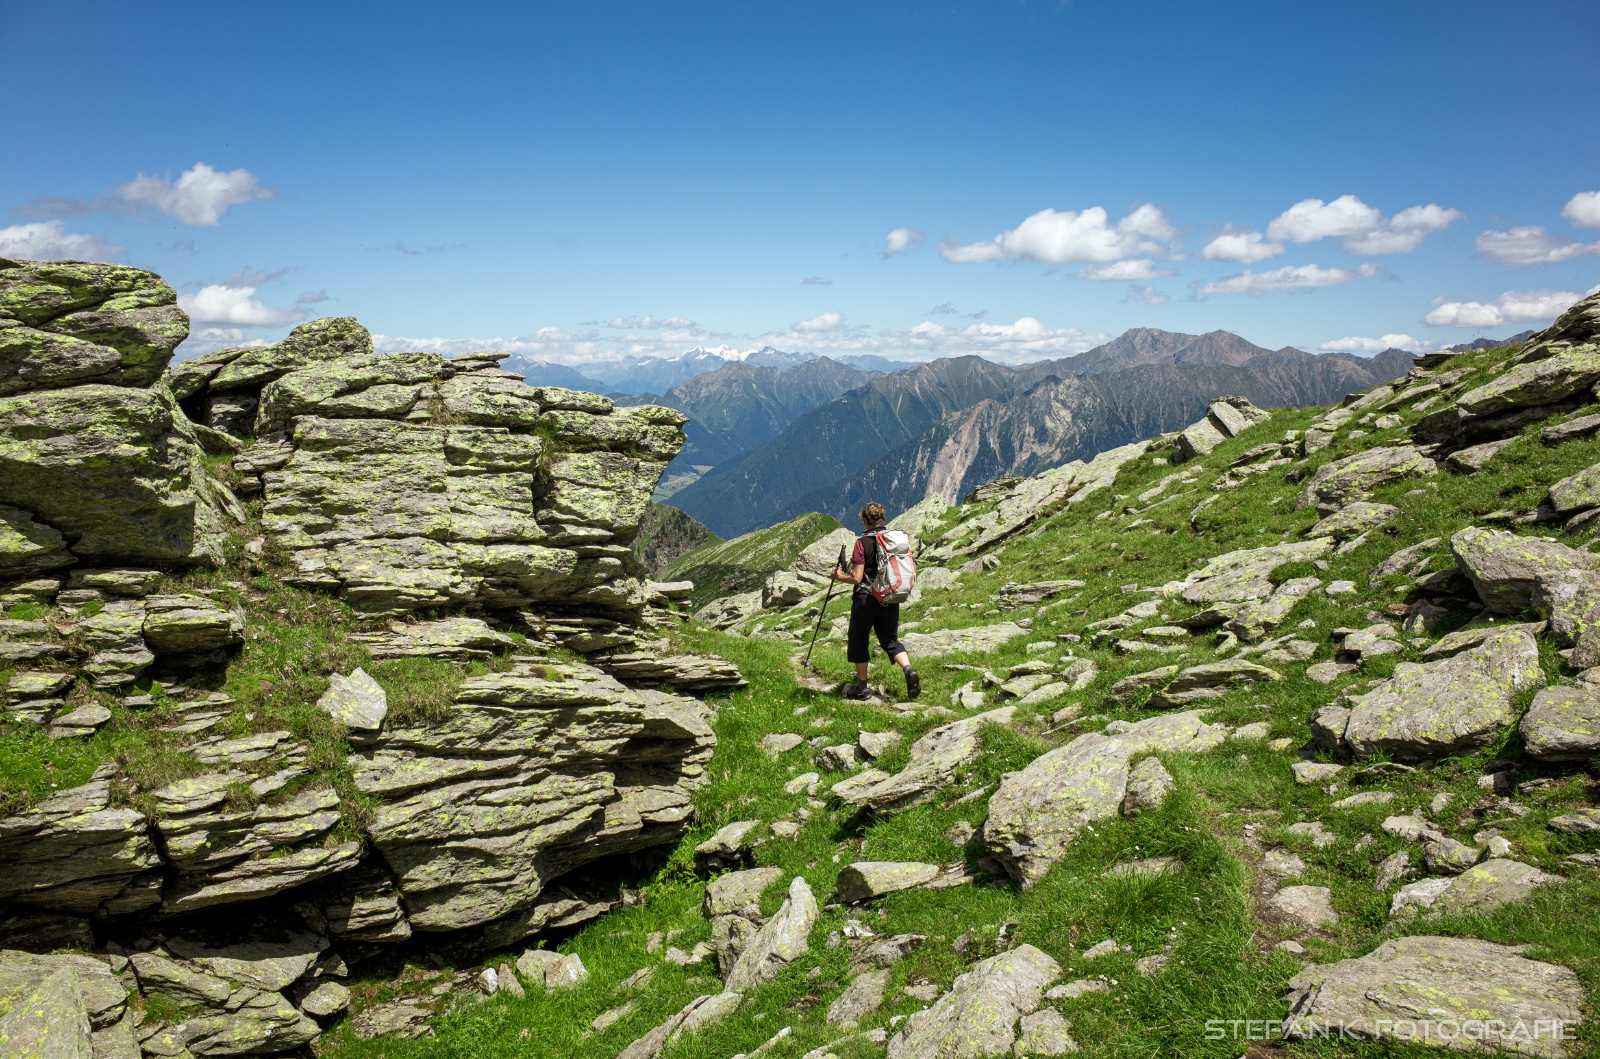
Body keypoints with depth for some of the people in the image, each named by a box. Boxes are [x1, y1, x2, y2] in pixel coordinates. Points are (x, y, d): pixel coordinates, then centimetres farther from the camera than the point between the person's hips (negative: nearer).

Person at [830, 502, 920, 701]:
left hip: (866, 599, -5)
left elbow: (856, 578, -15)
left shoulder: (863, 542, -12)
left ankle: (861, 688, 15)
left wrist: (839, 577, 4)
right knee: (890, 639, 14)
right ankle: (908, 669, -13)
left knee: (859, 640, 11)